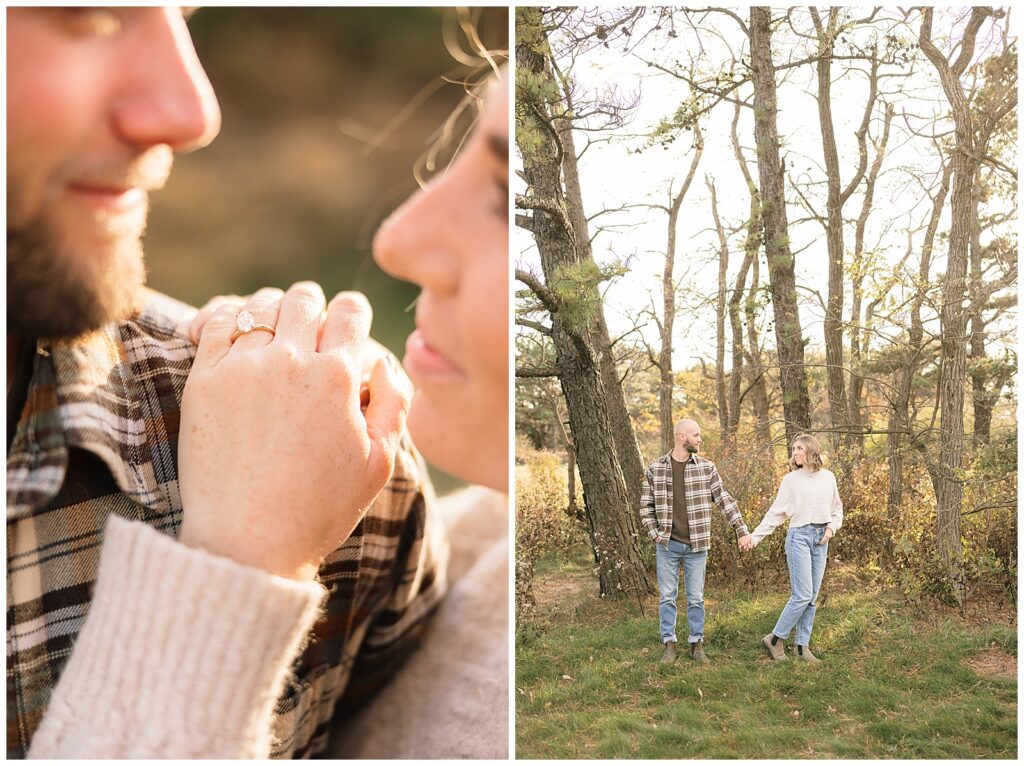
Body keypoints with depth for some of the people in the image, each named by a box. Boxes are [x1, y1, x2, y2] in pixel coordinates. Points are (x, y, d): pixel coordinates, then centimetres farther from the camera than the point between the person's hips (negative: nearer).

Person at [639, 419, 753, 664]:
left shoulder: (706, 467, 0)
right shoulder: (655, 469, -1)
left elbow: (724, 500, 1)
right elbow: (646, 505, 5)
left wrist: (742, 531, -3)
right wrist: (655, 534, -4)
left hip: (696, 545, 0)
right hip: (668, 545, 0)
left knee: (696, 598, 7)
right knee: (667, 597, 5)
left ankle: (697, 645, 19)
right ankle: (669, 645, 15)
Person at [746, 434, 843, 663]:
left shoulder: (828, 477, 7)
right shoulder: (791, 479, -2)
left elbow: (837, 508, 17)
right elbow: (776, 512, 0)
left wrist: (832, 527, -1)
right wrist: (756, 535, -6)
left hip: (821, 538, 4)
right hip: (800, 536, -4)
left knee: (812, 597, 6)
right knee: (802, 595, -11)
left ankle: (802, 646, 12)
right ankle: (775, 639, 2)